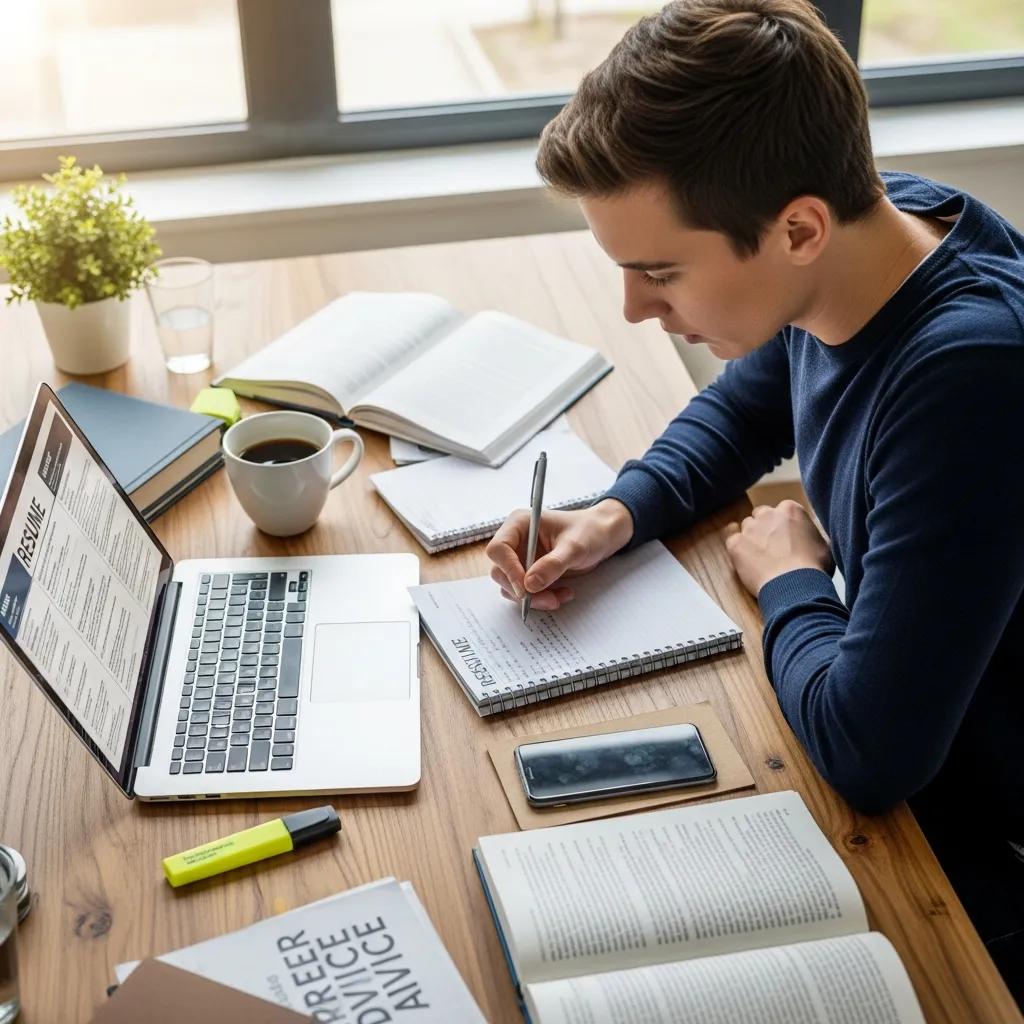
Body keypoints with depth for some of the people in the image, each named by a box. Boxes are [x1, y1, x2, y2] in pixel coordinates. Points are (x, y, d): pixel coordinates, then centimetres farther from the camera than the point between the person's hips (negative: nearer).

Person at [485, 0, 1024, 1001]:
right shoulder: (874, 225, -10)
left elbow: (869, 752, -33)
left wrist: (787, 581, -14)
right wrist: (619, 512, -6)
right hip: (885, 739, 7)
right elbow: (740, 408, 12)